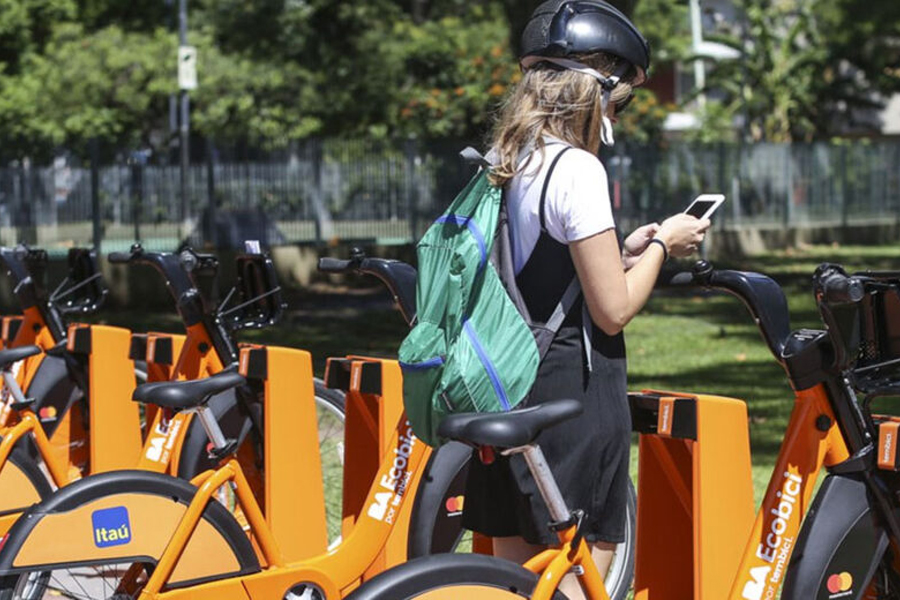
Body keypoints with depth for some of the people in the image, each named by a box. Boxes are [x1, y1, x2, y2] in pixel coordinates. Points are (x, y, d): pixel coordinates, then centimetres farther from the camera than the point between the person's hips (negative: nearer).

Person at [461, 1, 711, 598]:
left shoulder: (504, 164, 10)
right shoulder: (577, 169, -15)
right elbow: (613, 310, -14)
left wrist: (620, 251, 14)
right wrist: (662, 245, 0)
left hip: (506, 391, 8)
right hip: (575, 393, -8)